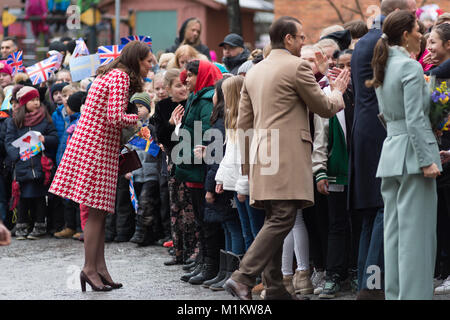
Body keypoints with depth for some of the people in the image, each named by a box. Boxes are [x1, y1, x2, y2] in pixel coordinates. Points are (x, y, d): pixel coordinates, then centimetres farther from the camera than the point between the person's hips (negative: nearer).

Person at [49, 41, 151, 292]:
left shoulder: (112, 74, 19)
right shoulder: (120, 76, -12)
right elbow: (115, 118, -22)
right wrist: (137, 118, -5)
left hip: (95, 146, 10)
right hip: (97, 148, -10)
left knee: (100, 211, 9)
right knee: (97, 211, -6)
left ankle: (100, 267, 10)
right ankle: (90, 268, -2)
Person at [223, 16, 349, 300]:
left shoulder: (254, 72, 18)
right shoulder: (297, 66, -5)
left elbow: (243, 124, 19)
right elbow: (324, 108, 2)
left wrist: (248, 165, 23)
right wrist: (338, 91, 22)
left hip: (262, 156, 8)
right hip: (287, 157, -8)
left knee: (274, 221, 10)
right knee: (283, 219, -12)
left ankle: (275, 288, 9)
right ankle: (243, 278, -22)